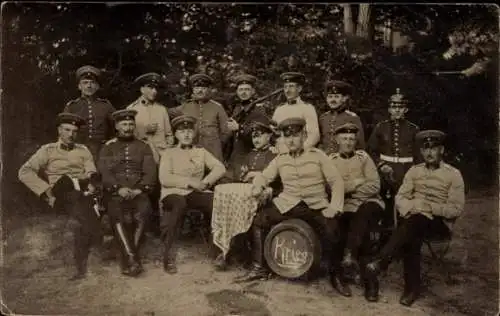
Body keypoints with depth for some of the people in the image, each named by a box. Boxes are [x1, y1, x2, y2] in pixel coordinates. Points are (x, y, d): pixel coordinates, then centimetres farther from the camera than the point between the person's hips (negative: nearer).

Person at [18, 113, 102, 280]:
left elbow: (92, 173, 11)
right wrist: (46, 190, -7)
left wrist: (92, 182, -12)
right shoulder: (48, 150, 16)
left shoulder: (83, 150, 24)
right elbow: (24, 172, 4)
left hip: (83, 190, 2)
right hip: (61, 194, -2)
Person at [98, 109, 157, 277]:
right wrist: (118, 188, -15)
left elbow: (150, 172, 7)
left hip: (138, 193, 0)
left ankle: (127, 259, -18)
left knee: (142, 214, -31)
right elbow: (104, 172, 2)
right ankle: (132, 259, -30)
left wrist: (140, 189, -10)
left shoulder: (143, 147, 18)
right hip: (116, 193, 0)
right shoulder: (108, 147, 15)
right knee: (118, 215, -32)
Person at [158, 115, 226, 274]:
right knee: (179, 204, -38)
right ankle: (169, 257, -30)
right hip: (173, 193, -2)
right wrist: (190, 182, -11)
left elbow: (220, 168, 8)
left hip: (196, 193, 3)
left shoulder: (201, 151, 20)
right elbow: (165, 178, -4)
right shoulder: (169, 153, 12)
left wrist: (205, 182, -8)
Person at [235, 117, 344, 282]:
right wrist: (257, 187, -9)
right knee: (258, 220, -14)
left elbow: (337, 182, 1)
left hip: (317, 206, -3)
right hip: (288, 204, 3)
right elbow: (264, 176, 15)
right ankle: (259, 268, 0)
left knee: (334, 231, -29)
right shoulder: (280, 159, 13)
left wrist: (334, 207, -11)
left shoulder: (317, 155, 4)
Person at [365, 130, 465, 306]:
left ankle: (380, 261, -39)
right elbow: (400, 198, 7)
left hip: (439, 221, -3)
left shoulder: (453, 174, 4)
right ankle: (412, 288, -23)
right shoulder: (414, 171, 15)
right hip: (414, 219, 3)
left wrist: (431, 207, -17)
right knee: (412, 238, -33)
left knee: (414, 222, -36)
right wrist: (413, 206, -15)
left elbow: (457, 209, -3)